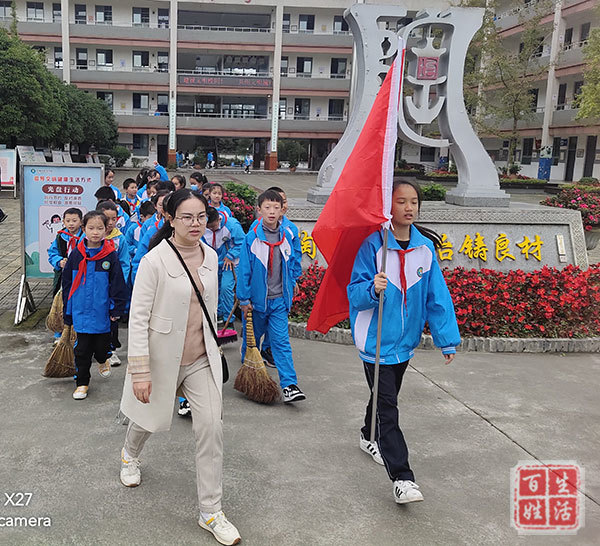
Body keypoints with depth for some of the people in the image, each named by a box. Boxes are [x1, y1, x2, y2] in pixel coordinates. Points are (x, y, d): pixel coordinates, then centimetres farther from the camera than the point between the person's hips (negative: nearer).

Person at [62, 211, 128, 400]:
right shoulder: (76, 254, -1)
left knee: (102, 345, 12)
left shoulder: (110, 255, -6)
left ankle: (102, 361, 45)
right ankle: (82, 382, 21)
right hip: (81, 312, 1)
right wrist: (67, 312, 7)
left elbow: (118, 284, -2)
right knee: (82, 350, 5)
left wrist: (116, 309, -3)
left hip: (102, 313, -1)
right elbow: (67, 284, 7)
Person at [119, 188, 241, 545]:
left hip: (202, 359, 4)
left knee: (212, 426, -5)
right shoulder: (155, 261, -18)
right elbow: (138, 318, -17)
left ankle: (211, 512, 9)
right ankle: (130, 455, 58)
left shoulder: (211, 256, -1)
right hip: (164, 357, -3)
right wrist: (140, 371, -19)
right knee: (152, 418, 20)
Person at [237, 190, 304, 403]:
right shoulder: (252, 238, -9)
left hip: (278, 300, 2)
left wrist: (289, 291, 13)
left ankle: (289, 385, -7)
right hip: (256, 299, -1)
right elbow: (244, 270, -6)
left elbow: (291, 266, 13)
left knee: (281, 341, -4)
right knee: (252, 337, 16)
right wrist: (244, 299, -7)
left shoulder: (286, 237, 2)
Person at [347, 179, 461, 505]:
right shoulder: (373, 245, -14)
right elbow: (354, 292, -13)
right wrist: (372, 289, -35)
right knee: (387, 408, -5)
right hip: (376, 341, -5)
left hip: (405, 341, 6)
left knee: (386, 397, 24)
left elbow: (437, 295, 2)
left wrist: (446, 338, 0)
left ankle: (369, 438, 49)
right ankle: (402, 478, -1)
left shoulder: (426, 247, -1)